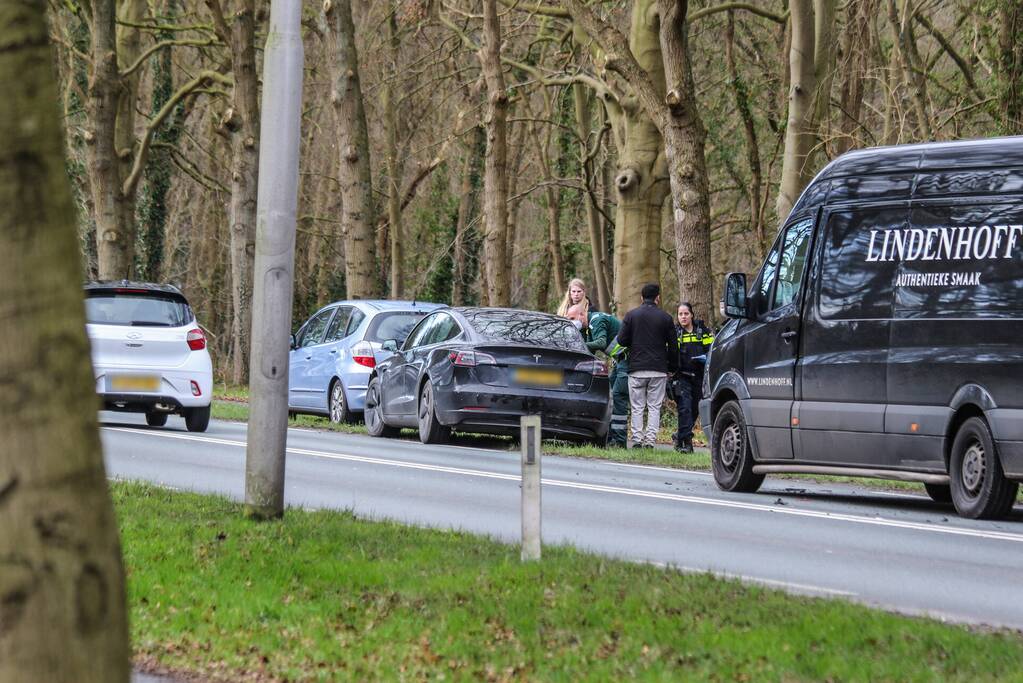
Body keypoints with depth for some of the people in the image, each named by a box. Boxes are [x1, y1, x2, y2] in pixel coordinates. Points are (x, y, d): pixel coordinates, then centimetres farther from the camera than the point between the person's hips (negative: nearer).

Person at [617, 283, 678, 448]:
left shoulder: (631, 315, 2)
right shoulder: (665, 318, 2)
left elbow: (622, 340, -2)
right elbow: (673, 346, 5)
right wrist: (672, 368, 15)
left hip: (636, 368, 0)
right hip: (659, 370, 0)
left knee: (637, 407, 5)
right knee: (654, 407, 4)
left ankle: (637, 439, 0)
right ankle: (650, 440, -3)